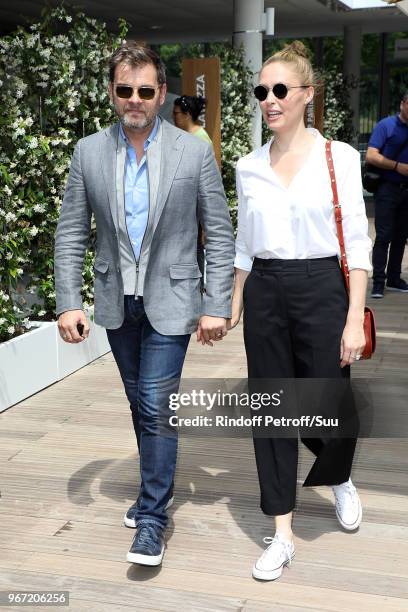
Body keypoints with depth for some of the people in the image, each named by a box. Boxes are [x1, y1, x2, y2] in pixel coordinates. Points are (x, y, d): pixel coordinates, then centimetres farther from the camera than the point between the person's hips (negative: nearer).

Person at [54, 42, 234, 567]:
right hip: (117, 303, 4)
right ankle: (156, 488, 36)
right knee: (141, 405, 16)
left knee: (156, 406, -7)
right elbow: (70, 234, 2)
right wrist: (68, 302, -5)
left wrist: (217, 306, -9)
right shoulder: (89, 153, -1)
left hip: (169, 302, -3)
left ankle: (153, 516, 7)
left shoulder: (195, 152, -8)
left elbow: (219, 234, -5)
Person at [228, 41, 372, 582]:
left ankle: (339, 480, 40)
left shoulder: (338, 157, -4)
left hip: (321, 289, -3)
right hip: (265, 294, 3)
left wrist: (355, 319, -12)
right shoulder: (249, 167, 6)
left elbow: (356, 242, -6)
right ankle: (282, 536, 18)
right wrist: (232, 307, 11)